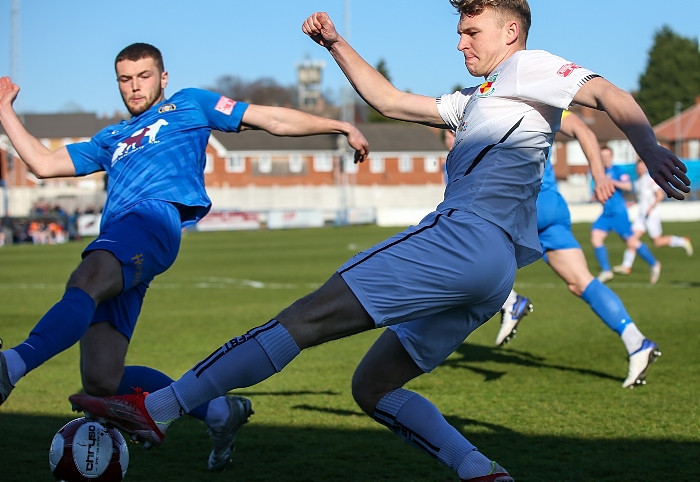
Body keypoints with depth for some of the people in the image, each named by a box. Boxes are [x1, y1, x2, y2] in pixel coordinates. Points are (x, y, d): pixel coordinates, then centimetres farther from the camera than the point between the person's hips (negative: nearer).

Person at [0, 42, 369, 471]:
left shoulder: (189, 105, 28)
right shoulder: (111, 139, 41)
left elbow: (273, 120, 26)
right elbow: (44, 163, 38)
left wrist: (340, 125, 21)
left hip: (155, 215, -6)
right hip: (113, 250, 6)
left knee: (86, 281, -39)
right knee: (101, 379, -6)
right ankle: (221, 411, 9)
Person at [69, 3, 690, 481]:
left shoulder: (526, 67, 8)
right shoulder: (475, 103, 35)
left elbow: (608, 93, -7)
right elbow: (388, 100, 37)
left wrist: (650, 149, -25)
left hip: (468, 234, -10)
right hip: (490, 272, 10)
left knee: (307, 315, -15)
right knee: (373, 386, 10)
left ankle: (159, 406, -18)